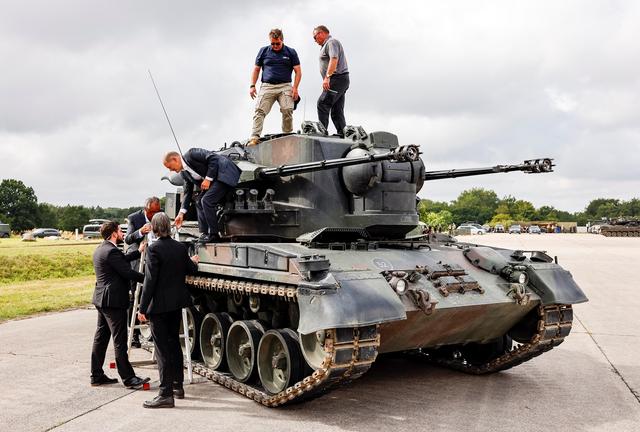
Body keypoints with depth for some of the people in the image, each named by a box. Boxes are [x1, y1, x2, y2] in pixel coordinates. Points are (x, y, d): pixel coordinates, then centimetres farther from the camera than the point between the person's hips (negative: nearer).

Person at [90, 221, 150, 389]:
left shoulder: (101, 249, 13)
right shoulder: (111, 251, -18)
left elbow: (122, 260, 21)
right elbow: (127, 272, -20)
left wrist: (139, 252, 25)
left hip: (102, 300, 11)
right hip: (113, 301, -10)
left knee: (101, 337, 14)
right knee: (120, 340, -6)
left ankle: (97, 375, 22)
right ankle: (128, 378, 0)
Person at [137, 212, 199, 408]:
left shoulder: (154, 249, -16)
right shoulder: (180, 247, 3)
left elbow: (150, 280, -17)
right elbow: (191, 270, 16)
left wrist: (143, 308, -13)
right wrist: (193, 261, 40)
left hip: (159, 305, -7)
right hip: (177, 304, 7)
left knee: (162, 348, -3)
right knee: (174, 343, 19)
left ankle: (166, 394, 0)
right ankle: (178, 386, 28)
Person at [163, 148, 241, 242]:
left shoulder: (191, 154, -14)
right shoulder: (184, 173, 12)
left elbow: (214, 158, -20)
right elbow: (188, 192, 16)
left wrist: (208, 179, -19)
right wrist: (181, 213, 11)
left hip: (224, 173, -10)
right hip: (213, 180, 10)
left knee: (206, 200, -17)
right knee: (199, 201, 6)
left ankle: (213, 235, -10)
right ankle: (204, 234, 6)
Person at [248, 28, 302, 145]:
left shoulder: (291, 52, 11)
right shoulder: (264, 51, 15)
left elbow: (298, 71, 9)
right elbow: (256, 69, 18)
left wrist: (295, 88, -4)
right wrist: (252, 85, 6)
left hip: (285, 86, -1)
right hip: (267, 86, 1)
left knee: (287, 110, -20)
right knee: (260, 110, -15)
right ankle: (254, 138, -20)